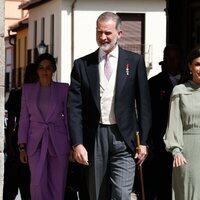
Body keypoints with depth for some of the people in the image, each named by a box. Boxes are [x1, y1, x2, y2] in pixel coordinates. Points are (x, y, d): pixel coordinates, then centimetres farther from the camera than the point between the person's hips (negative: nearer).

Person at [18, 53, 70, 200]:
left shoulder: (63, 89, 5)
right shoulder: (27, 89, 9)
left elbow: (68, 117, 6)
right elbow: (24, 119, 9)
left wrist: (72, 145, 0)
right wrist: (22, 146, 2)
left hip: (58, 142, 0)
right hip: (36, 142, 0)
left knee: (57, 186, 0)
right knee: (38, 183, -13)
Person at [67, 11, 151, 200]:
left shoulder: (134, 61, 4)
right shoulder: (82, 64, 6)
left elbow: (143, 104, 4)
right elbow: (74, 107, 2)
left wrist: (143, 141, 0)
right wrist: (77, 143, -8)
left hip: (123, 138, -1)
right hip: (94, 138, 2)